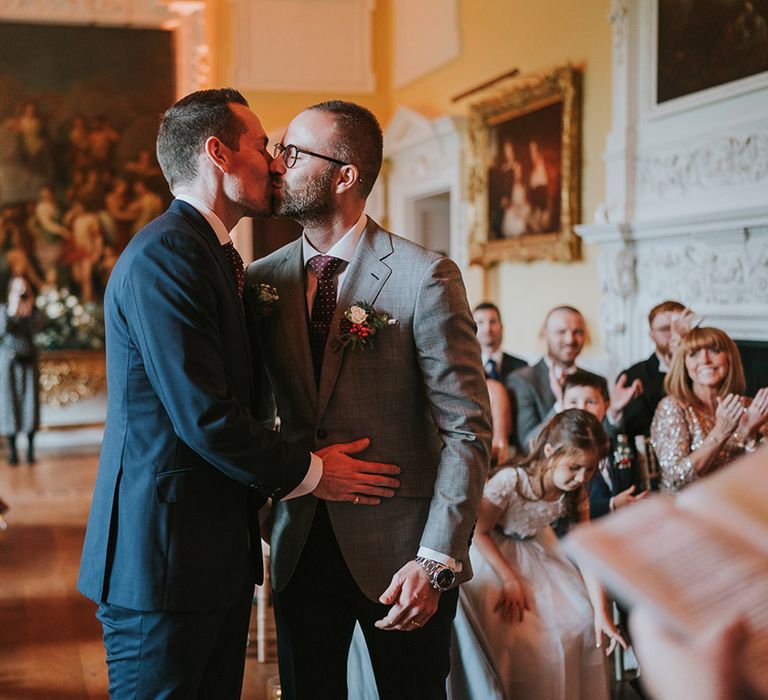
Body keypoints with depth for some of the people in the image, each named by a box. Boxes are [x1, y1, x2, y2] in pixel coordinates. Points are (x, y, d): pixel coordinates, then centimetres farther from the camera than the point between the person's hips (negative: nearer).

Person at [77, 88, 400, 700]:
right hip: (162, 560, -9)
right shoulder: (165, 254, -17)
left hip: (219, 553, 10)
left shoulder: (211, 254, 16)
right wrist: (307, 473, -9)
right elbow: (203, 416, -21)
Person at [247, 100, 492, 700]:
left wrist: (437, 560, -19)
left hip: (402, 557, -4)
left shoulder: (426, 277, -10)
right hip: (301, 547, 4)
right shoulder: (263, 278, 4)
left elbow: (467, 430, -12)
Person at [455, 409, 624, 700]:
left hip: (536, 550, 6)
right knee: (517, 631, -18)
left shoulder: (576, 493, -15)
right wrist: (510, 580, -21)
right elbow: (479, 532, -21)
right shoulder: (508, 482, -33)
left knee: (581, 619, -1)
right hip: (491, 553, -6)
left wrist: (601, 613, -18)